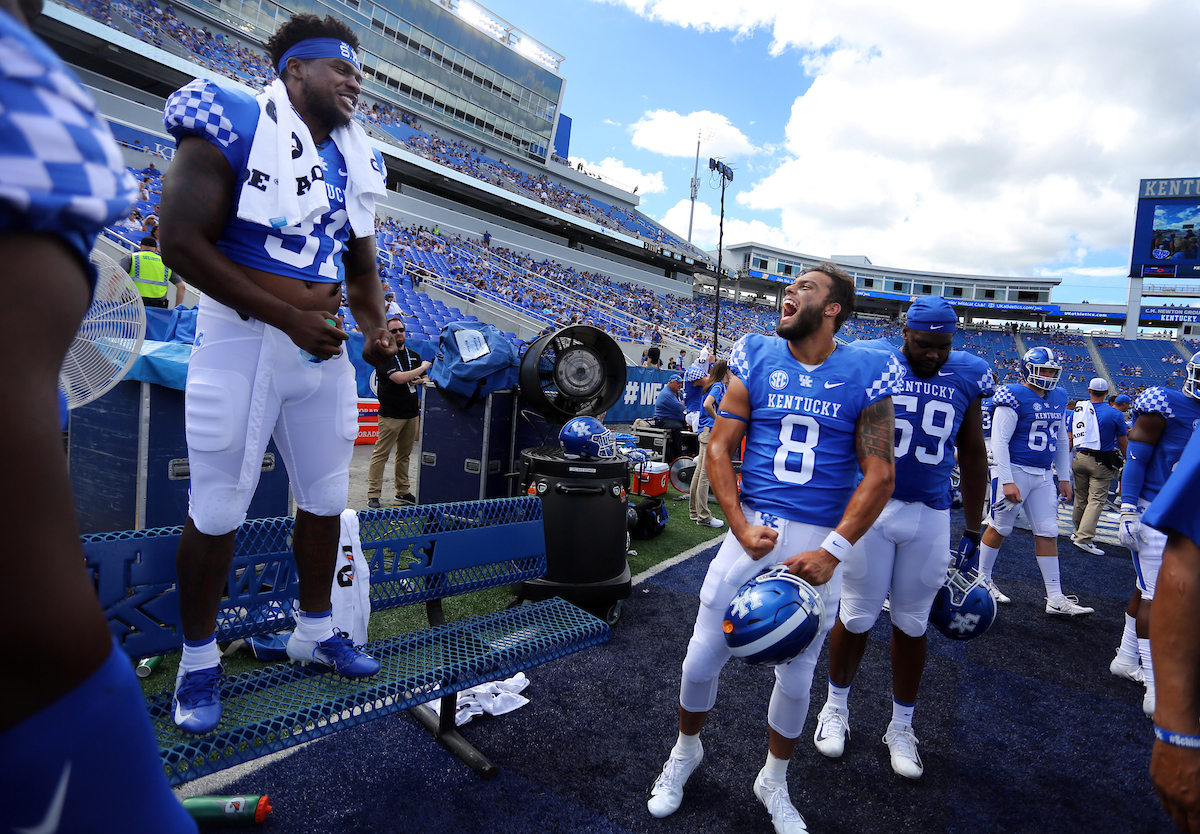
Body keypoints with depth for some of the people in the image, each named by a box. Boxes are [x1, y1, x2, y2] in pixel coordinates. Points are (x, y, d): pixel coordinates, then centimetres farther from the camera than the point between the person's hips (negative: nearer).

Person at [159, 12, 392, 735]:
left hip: (325, 348, 7)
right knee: (218, 509, 3)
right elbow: (182, 240, -15)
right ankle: (199, 659, 24)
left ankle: (315, 631, 33)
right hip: (243, 341, -6)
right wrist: (290, 319, -18)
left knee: (326, 499, 13)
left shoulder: (356, 164, 12)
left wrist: (376, 331, -3)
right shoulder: (236, 127, -8)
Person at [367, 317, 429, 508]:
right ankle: (373, 495, -1)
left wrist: (418, 380, -1)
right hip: (391, 414, -6)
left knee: (404, 454, 13)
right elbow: (399, 378, -21)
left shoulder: (413, 355, 15)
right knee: (381, 455, -5)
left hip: (412, 413, 6)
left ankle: (403, 491, 21)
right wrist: (422, 367, -8)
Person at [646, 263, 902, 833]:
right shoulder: (756, 359, 0)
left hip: (819, 542, 0)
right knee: (702, 661, 6)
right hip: (753, 529, 1)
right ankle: (686, 749, 39)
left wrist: (831, 551, -13)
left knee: (796, 678, 14)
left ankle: (773, 782, 41)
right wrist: (742, 529, -10)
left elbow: (879, 474, -5)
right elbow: (719, 448, 0)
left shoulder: (865, 374, -3)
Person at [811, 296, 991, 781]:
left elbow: (972, 455, 13)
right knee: (857, 616, 6)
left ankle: (901, 727, 31)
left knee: (912, 624, 12)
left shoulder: (966, 376, 5)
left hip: (930, 516, 3)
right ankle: (836, 707, 30)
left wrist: (973, 528, 14)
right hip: (871, 507, -2)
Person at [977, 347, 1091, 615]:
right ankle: (982, 578, 21)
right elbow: (999, 441, -17)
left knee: (1048, 532, 7)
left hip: (1043, 475, 7)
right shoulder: (1014, 397, -13)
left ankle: (1055, 598, 12)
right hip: (1015, 471, -7)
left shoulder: (1058, 399, 10)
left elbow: (1061, 441, 19)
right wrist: (1007, 481, -21)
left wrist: (1064, 478, 17)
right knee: (1000, 527, 3)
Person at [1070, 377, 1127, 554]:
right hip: (1102, 462, -4)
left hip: (1080, 458, 4)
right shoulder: (1114, 414, -7)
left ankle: (1077, 531, 28)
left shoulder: (1078, 410, 2)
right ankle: (1084, 537, -11)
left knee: (1081, 498, 16)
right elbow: (1123, 443, 0)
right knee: (1096, 500, -3)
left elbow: (1070, 439, 7)